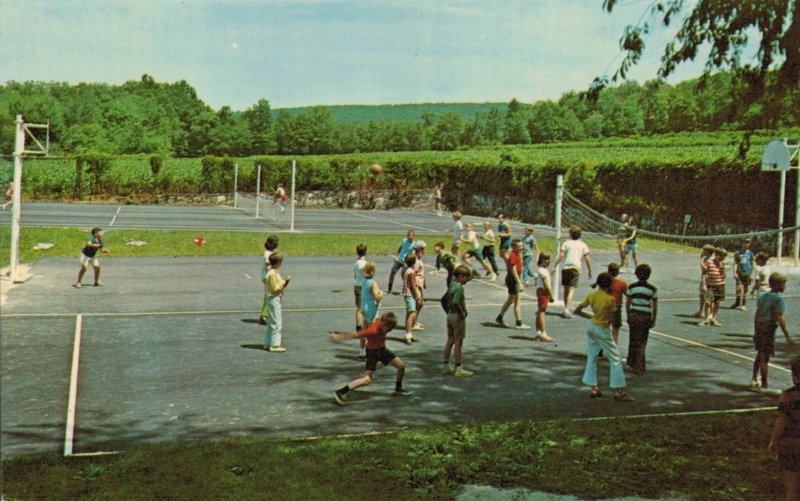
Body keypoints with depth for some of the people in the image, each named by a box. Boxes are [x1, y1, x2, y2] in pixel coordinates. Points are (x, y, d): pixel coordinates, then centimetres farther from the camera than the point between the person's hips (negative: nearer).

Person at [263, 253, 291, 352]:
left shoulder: (275, 272, 13)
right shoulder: (272, 274, -18)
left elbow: (279, 286, 17)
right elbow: (274, 288, -21)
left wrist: (285, 281, 4)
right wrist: (283, 282, -11)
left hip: (276, 299, 11)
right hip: (274, 299, -11)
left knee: (271, 322, 15)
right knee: (277, 323, -7)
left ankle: (267, 343, 23)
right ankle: (274, 345, -5)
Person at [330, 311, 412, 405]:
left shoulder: (382, 321, -17)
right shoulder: (373, 331, -36)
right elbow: (355, 335, -31)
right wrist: (338, 336, -26)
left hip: (381, 348, 8)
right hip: (372, 351, -8)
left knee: (401, 366, 12)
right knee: (367, 379, -21)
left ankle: (398, 389, 37)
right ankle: (340, 392, -17)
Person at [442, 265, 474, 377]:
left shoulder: (451, 285, 10)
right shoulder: (459, 287, -17)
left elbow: (444, 300, 18)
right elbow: (455, 302, -29)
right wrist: (462, 313, -19)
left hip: (450, 315, 9)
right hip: (458, 317, -9)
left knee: (450, 341, 14)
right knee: (458, 342, -3)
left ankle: (446, 367, 20)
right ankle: (458, 369, 2)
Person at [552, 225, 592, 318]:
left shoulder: (566, 243, 7)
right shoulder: (583, 245, 9)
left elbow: (561, 255, -4)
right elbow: (587, 259, 6)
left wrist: (554, 266, -2)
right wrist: (590, 271, 14)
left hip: (566, 268, 1)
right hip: (576, 268, -1)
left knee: (566, 289, 14)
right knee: (571, 290, -8)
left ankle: (567, 309, 25)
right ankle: (567, 309, -23)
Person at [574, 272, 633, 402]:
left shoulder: (591, 296, -2)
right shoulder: (610, 299, -17)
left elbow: (577, 311, 2)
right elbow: (611, 319, -12)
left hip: (591, 326, 6)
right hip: (602, 330, -6)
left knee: (592, 358, 15)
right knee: (616, 358, 3)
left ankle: (594, 388, 15)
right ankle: (619, 390, 1)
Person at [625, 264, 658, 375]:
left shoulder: (631, 287, -3)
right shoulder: (652, 289, -5)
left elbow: (627, 303, 1)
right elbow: (655, 306, -2)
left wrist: (628, 316, 12)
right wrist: (653, 320, 7)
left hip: (634, 315, 1)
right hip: (646, 316, -1)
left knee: (633, 340, 18)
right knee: (642, 342, 8)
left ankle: (631, 362, 31)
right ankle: (639, 367, 6)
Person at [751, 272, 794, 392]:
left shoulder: (763, 297, 10)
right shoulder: (778, 300, -14)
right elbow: (780, 319, -18)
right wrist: (787, 336, -16)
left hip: (759, 328, 8)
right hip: (769, 329, -8)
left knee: (759, 355, 19)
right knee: (765, 357, -2)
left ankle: (754, 380, 24)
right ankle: (764, 385, 5)